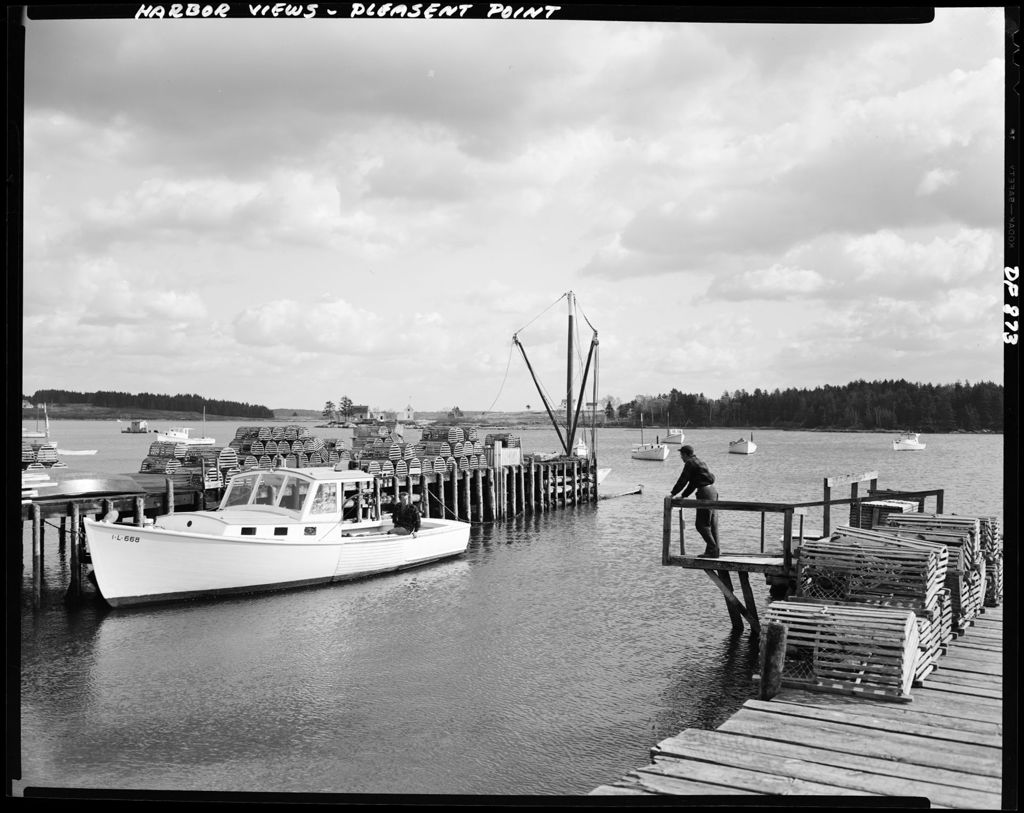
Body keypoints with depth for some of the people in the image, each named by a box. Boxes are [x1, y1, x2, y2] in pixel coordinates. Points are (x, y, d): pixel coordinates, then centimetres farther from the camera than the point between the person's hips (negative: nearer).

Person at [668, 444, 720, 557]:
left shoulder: (690, 463, -6)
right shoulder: (699, 462, 23)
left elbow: (683, 480, -8)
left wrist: (673, 494, 1)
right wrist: (684, 495, 27)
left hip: (705, 493, -10)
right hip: (713, 490, 10)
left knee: (702, 524, -5)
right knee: (712, 523, 10)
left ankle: (712, 550, -8)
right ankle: (715, 551, 11)